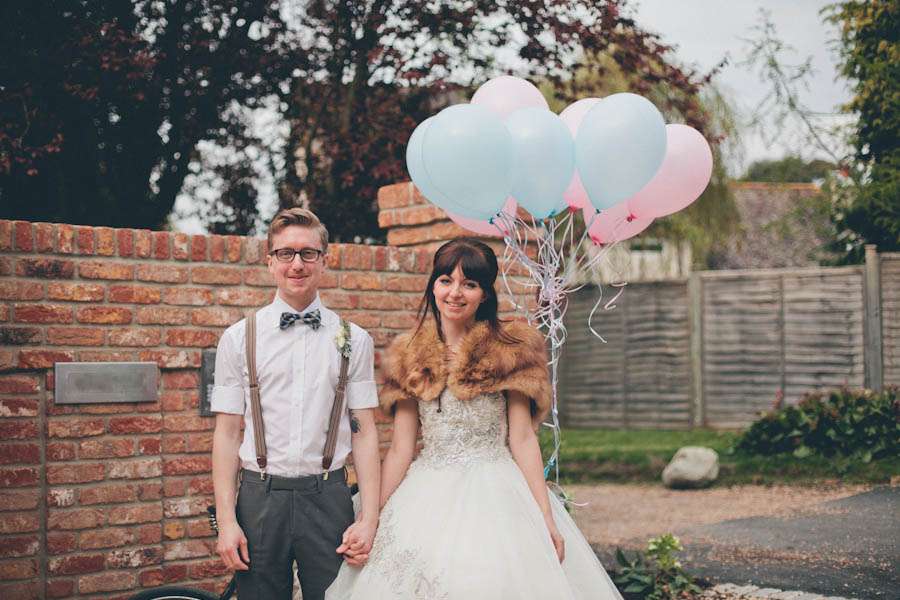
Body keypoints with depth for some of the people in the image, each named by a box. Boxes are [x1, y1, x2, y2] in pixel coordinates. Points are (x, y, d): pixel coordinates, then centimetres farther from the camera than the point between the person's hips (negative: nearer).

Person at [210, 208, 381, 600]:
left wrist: (369, 518, -5)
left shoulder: (353, 339, 5)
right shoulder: (239, 338, 3)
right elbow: (227, 432, 2)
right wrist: (226, 520, -5)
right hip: (260, 498, 0)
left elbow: (364, 431, 3)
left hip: (328, 497, 0)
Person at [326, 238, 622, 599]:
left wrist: (546, 516, -7)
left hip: (496, 497, -2)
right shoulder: (409, 357, 8)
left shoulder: (510, 350, 1)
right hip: (428, 499, 2)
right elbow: (400, 449, 7)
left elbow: (522, 439, -1)